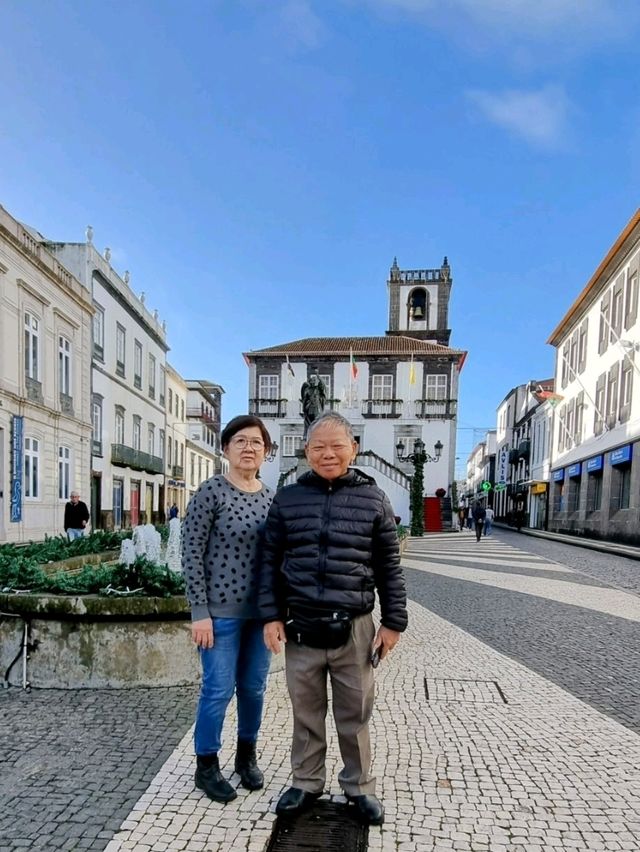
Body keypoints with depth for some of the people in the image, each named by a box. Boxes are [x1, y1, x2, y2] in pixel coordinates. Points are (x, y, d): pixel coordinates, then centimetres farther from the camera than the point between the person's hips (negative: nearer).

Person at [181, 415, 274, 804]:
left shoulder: (271, 497, 4)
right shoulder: (211, 491, -11)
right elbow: (192, 553, -11)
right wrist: (200, 611, -14)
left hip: (261, 611, 5)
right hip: (221, 611, -5)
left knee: (254, 688, 16)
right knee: (219, 689, 4)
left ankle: (247, 754, 38)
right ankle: (207, 764, 27)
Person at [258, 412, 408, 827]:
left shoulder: (373, 498, -1)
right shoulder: (287, 498, 1)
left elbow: (389, 566, 2)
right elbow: (271, 562, 5)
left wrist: (394, 621, 2)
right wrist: (271, 616, 0)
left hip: (354, 629, -1)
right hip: (301, 629, 1)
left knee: (355, 715, 14)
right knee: (306, 714, 17)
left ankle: (360, 787, 35)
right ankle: (307, 783, 38)